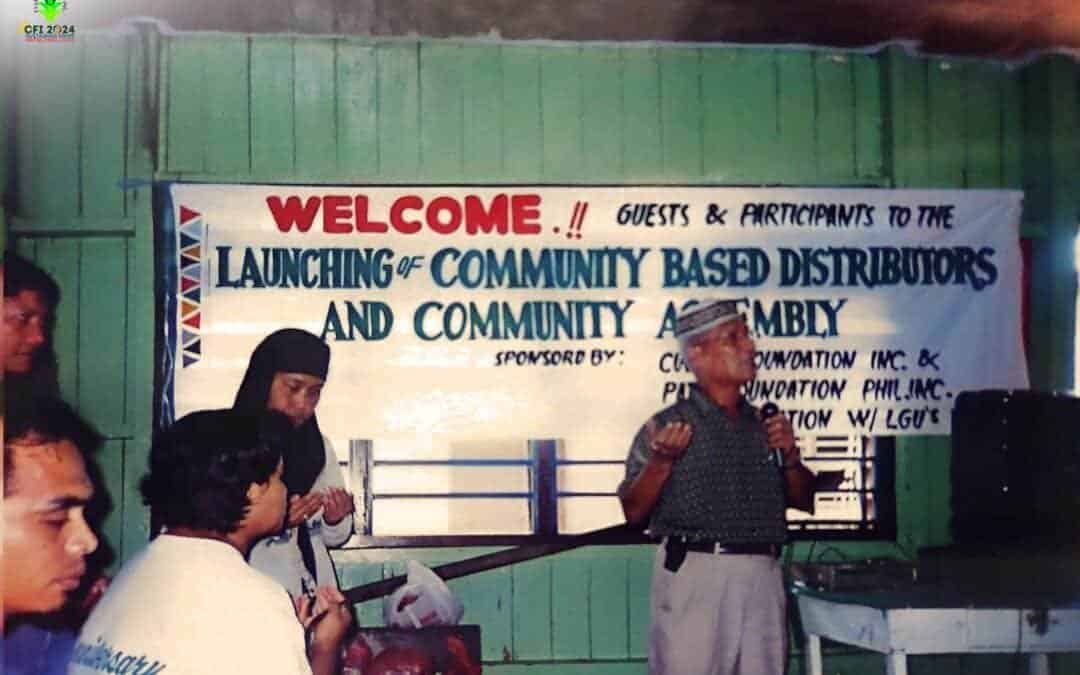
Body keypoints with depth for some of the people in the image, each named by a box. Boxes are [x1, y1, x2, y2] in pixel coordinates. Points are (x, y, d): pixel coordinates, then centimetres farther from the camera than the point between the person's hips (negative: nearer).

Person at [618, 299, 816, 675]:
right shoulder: (669, 426, 1)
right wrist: (661, 462, -15)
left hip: (762, 575, 5)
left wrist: (790, 457, 4)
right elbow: (633, 511, -1)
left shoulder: (763, 426, 15)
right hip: (694, 573, -5)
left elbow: (805, 501, 21)